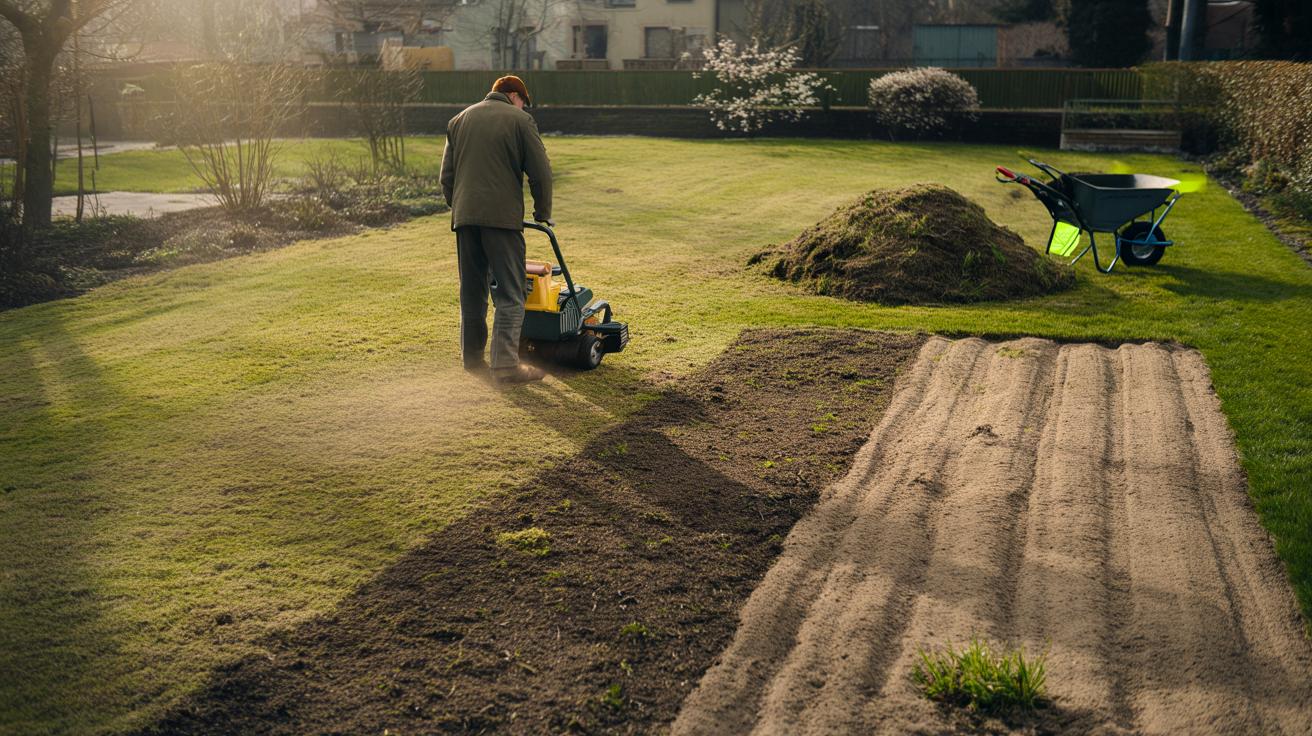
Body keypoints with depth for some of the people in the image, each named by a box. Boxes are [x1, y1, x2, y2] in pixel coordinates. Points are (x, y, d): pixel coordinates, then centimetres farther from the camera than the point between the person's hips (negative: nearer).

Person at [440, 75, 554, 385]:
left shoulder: (459, 120, 18)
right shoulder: (519, 119, 2)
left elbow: (447, 175, 18)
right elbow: (541, 172, -1)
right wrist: (543, 213, 10)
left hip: (464, 217, 5)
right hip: (502, 216, -5)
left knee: (472, 292, 14)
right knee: (509, 294, -3)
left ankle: (472, 358, 20)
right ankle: (505, 363, -10)